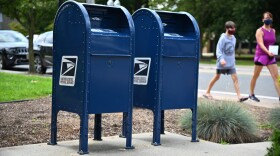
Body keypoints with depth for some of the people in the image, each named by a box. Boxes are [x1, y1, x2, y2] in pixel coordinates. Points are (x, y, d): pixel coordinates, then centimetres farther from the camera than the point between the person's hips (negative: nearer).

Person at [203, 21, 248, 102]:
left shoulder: (233, 38, 9)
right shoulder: (223, 38, -12)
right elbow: (218, 50, -16)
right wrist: (221, 59, -29)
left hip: (231, 63, 6)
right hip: (223, 62, -5)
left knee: (235, 78, -5)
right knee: (217, 77, 7)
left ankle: (239, 96, -9)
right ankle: (207, 92, 23)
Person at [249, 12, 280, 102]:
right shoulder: (260, 31, -10)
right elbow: (261, 44, -22)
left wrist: (272, 52, 12)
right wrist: (268, 52, -36)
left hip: (270, 56, 5)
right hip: (261, 55, -5)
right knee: (255, 76, 6)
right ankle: (251, 95, 20)